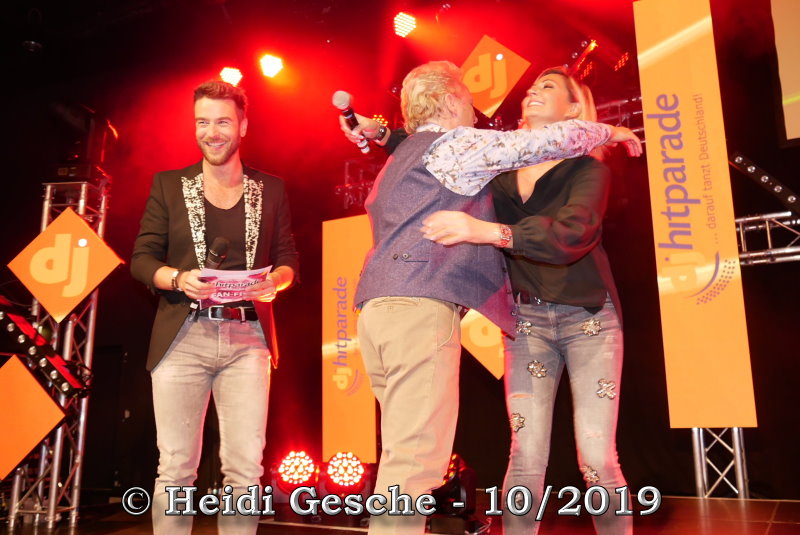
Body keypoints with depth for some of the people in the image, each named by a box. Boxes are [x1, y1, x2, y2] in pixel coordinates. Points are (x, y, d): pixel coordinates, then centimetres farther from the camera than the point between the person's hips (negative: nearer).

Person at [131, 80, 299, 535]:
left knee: (246, 467, 0)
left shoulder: (271, 189, 12)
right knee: (176, 466, 1)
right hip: (182, 338, 0)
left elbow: (289, 259, 11)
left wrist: (274, 281, -12)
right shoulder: (169, 185, 9)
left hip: (247, 339, 1)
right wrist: (178, 279, -14)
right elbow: (141, 258, 6)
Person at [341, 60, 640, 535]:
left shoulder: (402, 156, 30)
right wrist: (611, 132, 18)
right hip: (418, 306, -9)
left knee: (404, 454, 9)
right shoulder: (454, 143, 2)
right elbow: (557, 138, 0)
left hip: (381, 306, 9)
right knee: (415, 458, -12)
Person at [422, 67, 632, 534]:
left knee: (597, 458, -5)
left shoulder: (588, 170, -3)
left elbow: (572, 233, -24)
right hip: (527, 320, 2)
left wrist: (485, 231, -36)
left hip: (589, 318, -2)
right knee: (526, 458, -4)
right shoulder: (502, 172, 7)